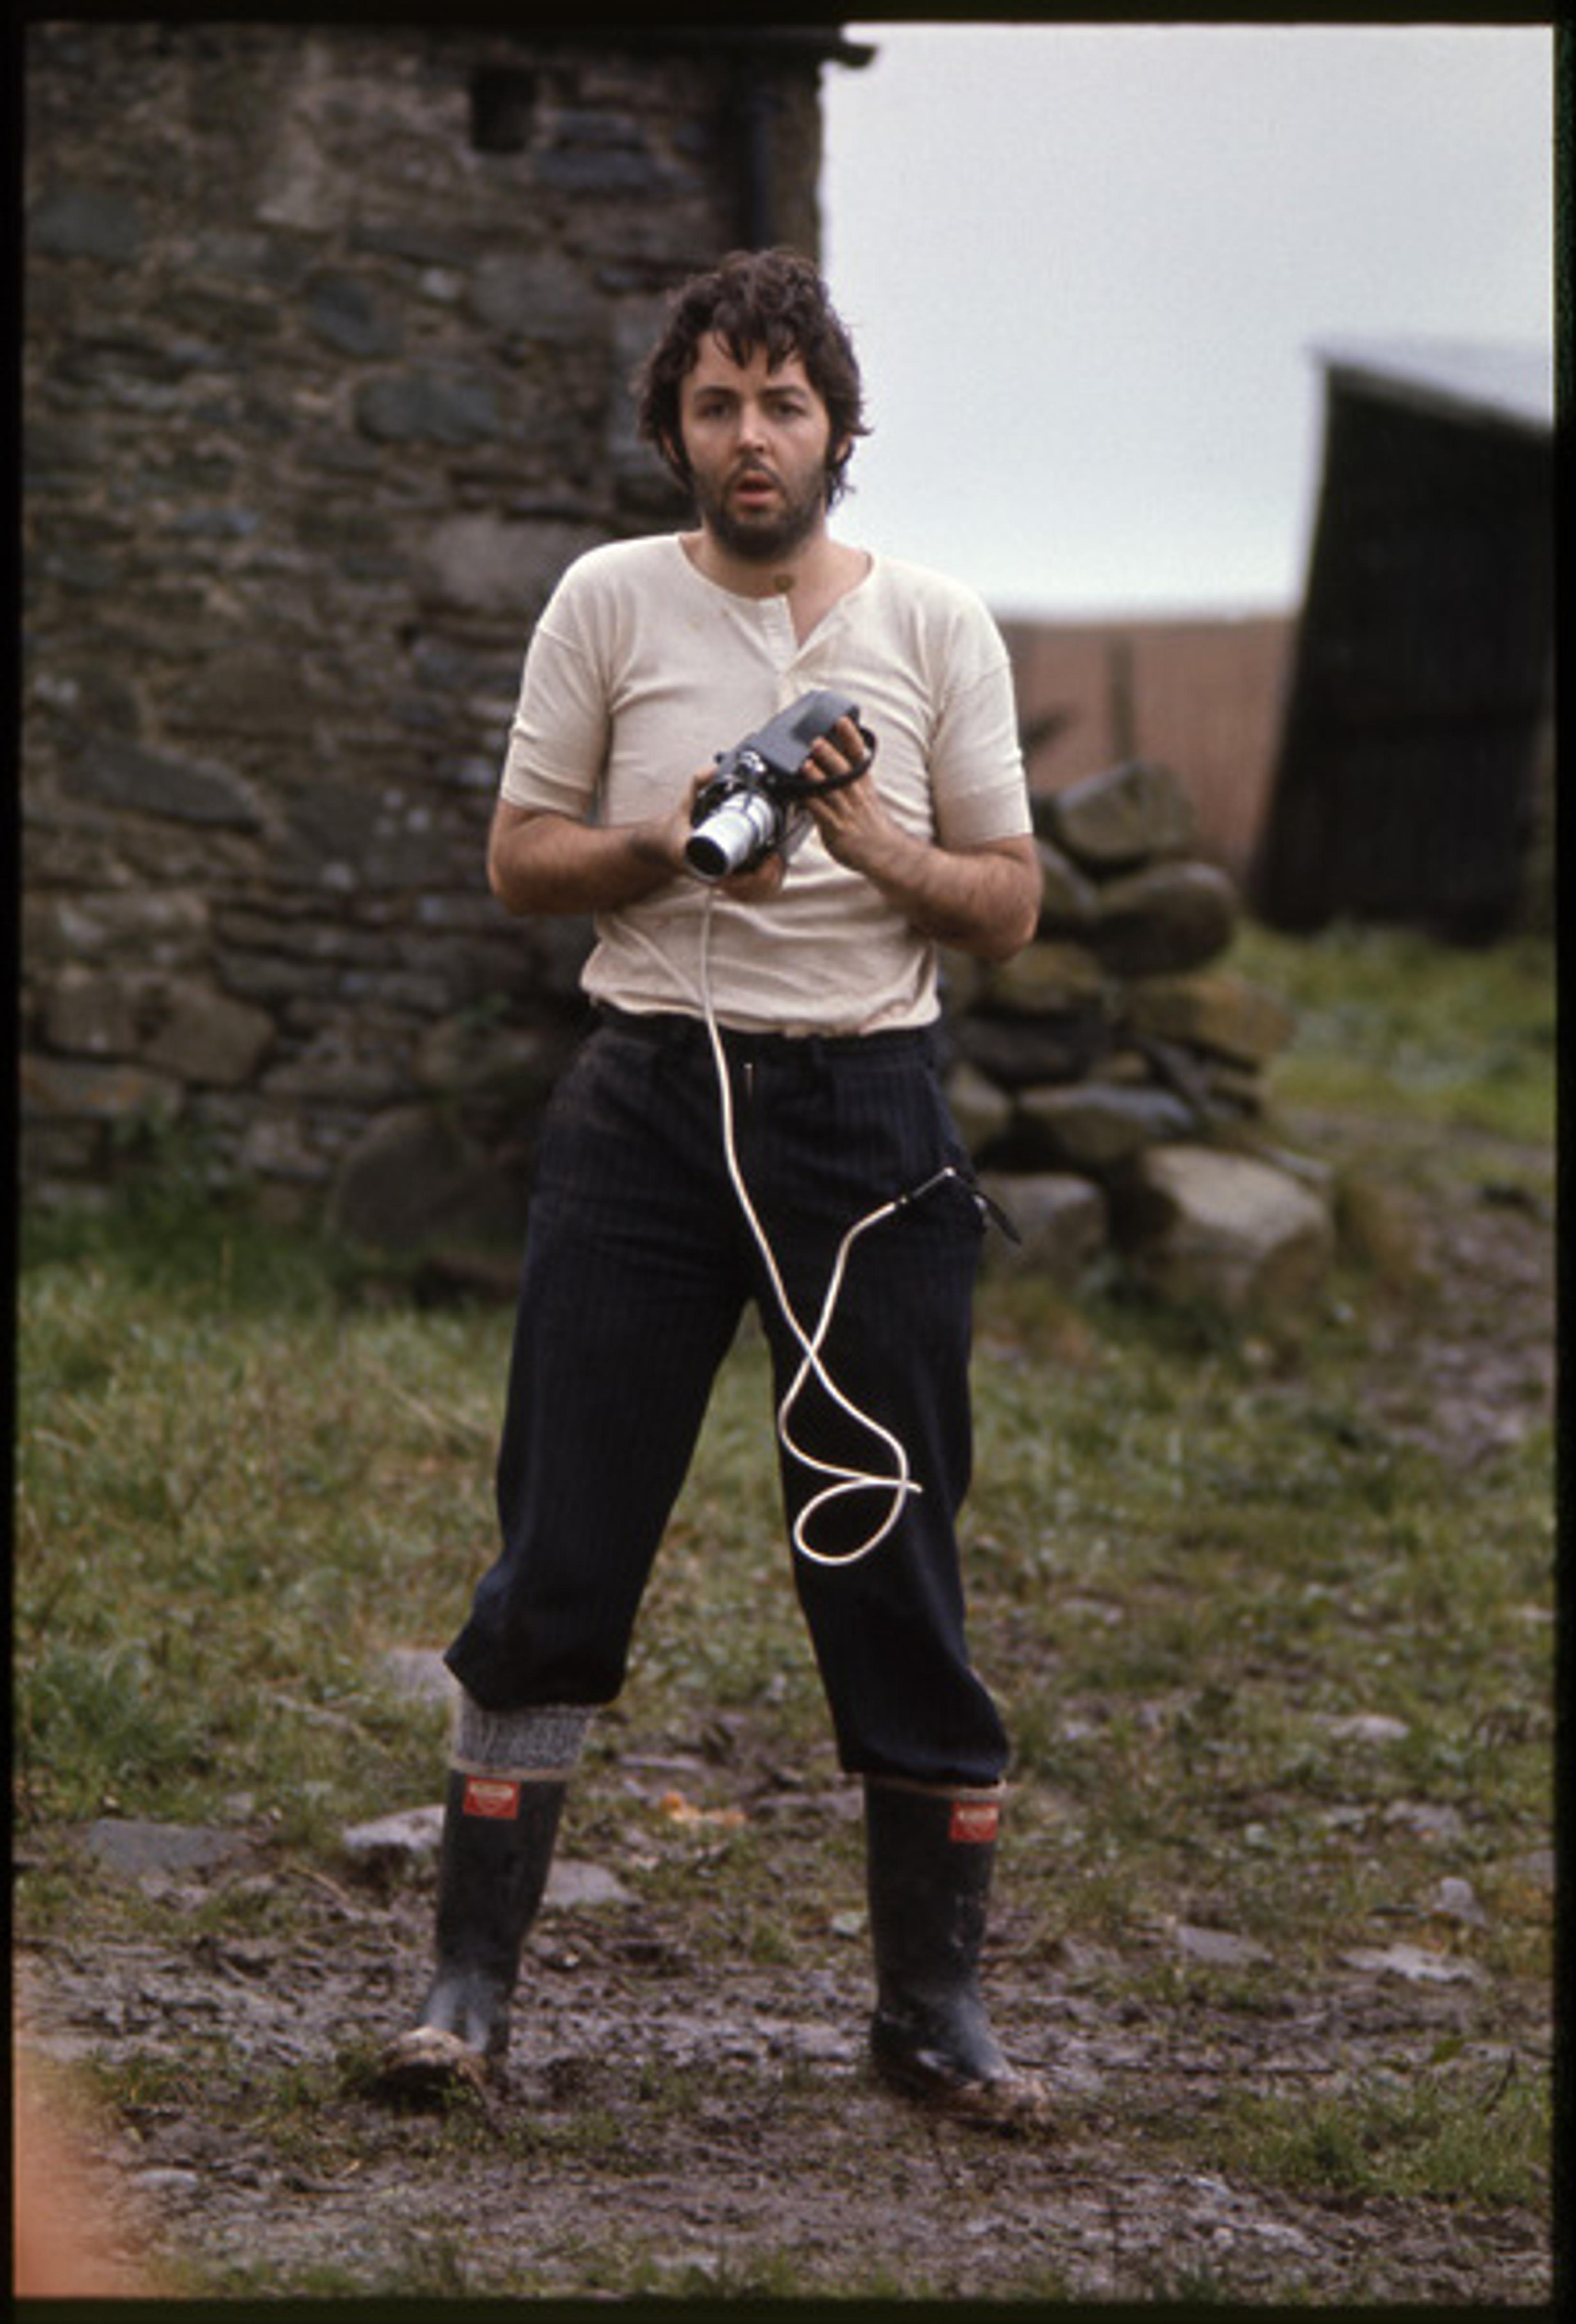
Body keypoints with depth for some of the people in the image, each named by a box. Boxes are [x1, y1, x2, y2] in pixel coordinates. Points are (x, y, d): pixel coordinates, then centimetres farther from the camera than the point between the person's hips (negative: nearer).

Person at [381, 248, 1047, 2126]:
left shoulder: (936, 627, 7)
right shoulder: (611, 602, 5)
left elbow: (1009, 907, 8)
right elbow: (517, 858, 7)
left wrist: (876, 846, -11)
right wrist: (673, 844, -11)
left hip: (866, 1108, 1)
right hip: (652, 1101, 0)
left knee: (895, 1553, 2)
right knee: (561, 1547, -3)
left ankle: (934, 2003, 11)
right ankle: (471, 1982, 3)